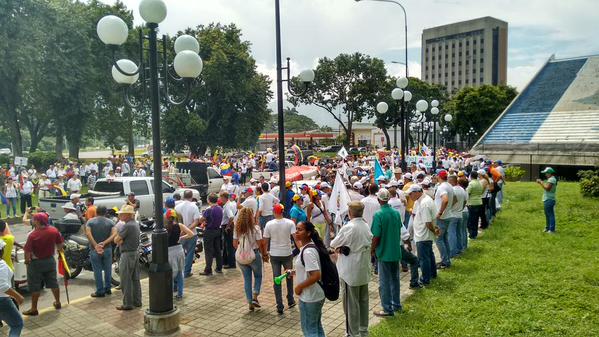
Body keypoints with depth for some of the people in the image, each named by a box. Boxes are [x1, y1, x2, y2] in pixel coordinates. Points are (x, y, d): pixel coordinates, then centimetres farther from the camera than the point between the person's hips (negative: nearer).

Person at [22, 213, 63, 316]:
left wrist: (26, 260, -1)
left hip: (36, 263, -5)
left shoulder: (33, 235, -23)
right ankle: (58, 303, 30)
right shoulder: (54, 230, -9)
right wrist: (58, 249, 24)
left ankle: (34, 309, 16)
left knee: (35, 287, 8)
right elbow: (60, 245, 3)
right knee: (53, 283, 18)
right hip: (50, 260, 5)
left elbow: (27, 251, -19)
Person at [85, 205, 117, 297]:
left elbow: (88, 234, -19)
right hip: (107, 249, 2)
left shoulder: (90, 221, -3)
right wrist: (104, 243, -18)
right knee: (108, 270, 14)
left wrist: (96, 245, -21)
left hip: (94, 250, -2)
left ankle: (100, 291, 10)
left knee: (97, 271, 5)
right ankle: (107, 289, 23)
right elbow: (114, 234, -15)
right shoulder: (110, 222, 1)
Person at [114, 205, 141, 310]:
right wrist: (120, 240, -4)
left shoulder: (127, 226, -19)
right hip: (136, 253, 9)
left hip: (127, 255, -9)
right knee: (135, 279, 14)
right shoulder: (136, 224, 11)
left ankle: (128, 303, 6)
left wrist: (117, 236, 3)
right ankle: (137, 301, 21)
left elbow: (116, 240, -15)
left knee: (126, 281, 0)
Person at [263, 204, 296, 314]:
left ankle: (279, 306, 7)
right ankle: (290, 301, 30)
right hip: (287, 254, 0)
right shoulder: (290, 223, -8)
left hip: (274, 255, 0)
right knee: (289, 277, 21)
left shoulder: (269, 224, -6)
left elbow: (265, 241, -2)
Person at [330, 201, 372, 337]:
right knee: (363, 301, 17)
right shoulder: (366, 226, 1)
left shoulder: (348, 228, -20)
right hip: (364, 270, 7)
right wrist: (344, 247, 0)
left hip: (350, 272, -7)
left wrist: (340, 248, 11)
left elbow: (333, 244, -10)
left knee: (351, 304, 5)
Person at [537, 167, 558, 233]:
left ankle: (552, 229, -6)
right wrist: (541, 183, 9)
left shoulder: (552, 179, -14)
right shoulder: (550, 179, 18)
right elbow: (546, 188, 18)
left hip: (549, 200, -11)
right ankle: (547, 228, 26)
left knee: (550, 215, -8)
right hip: (547, 200, 11)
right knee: (548, 215, 17)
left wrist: (541, 183, -15)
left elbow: (547, 188, -24)